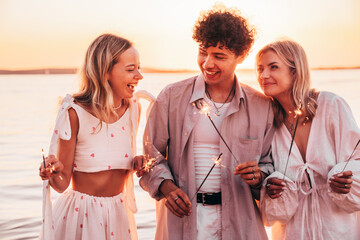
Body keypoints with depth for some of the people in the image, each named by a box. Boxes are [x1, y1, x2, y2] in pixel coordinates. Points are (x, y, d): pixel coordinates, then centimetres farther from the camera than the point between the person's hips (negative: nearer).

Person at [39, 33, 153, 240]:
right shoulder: (75, 113, -17)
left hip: (119, 213, 5)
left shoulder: (133, 108, -2)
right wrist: (54, 172, -33)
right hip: (80, 215, -5)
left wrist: (137, 163, -4)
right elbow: (62, 184, -13)